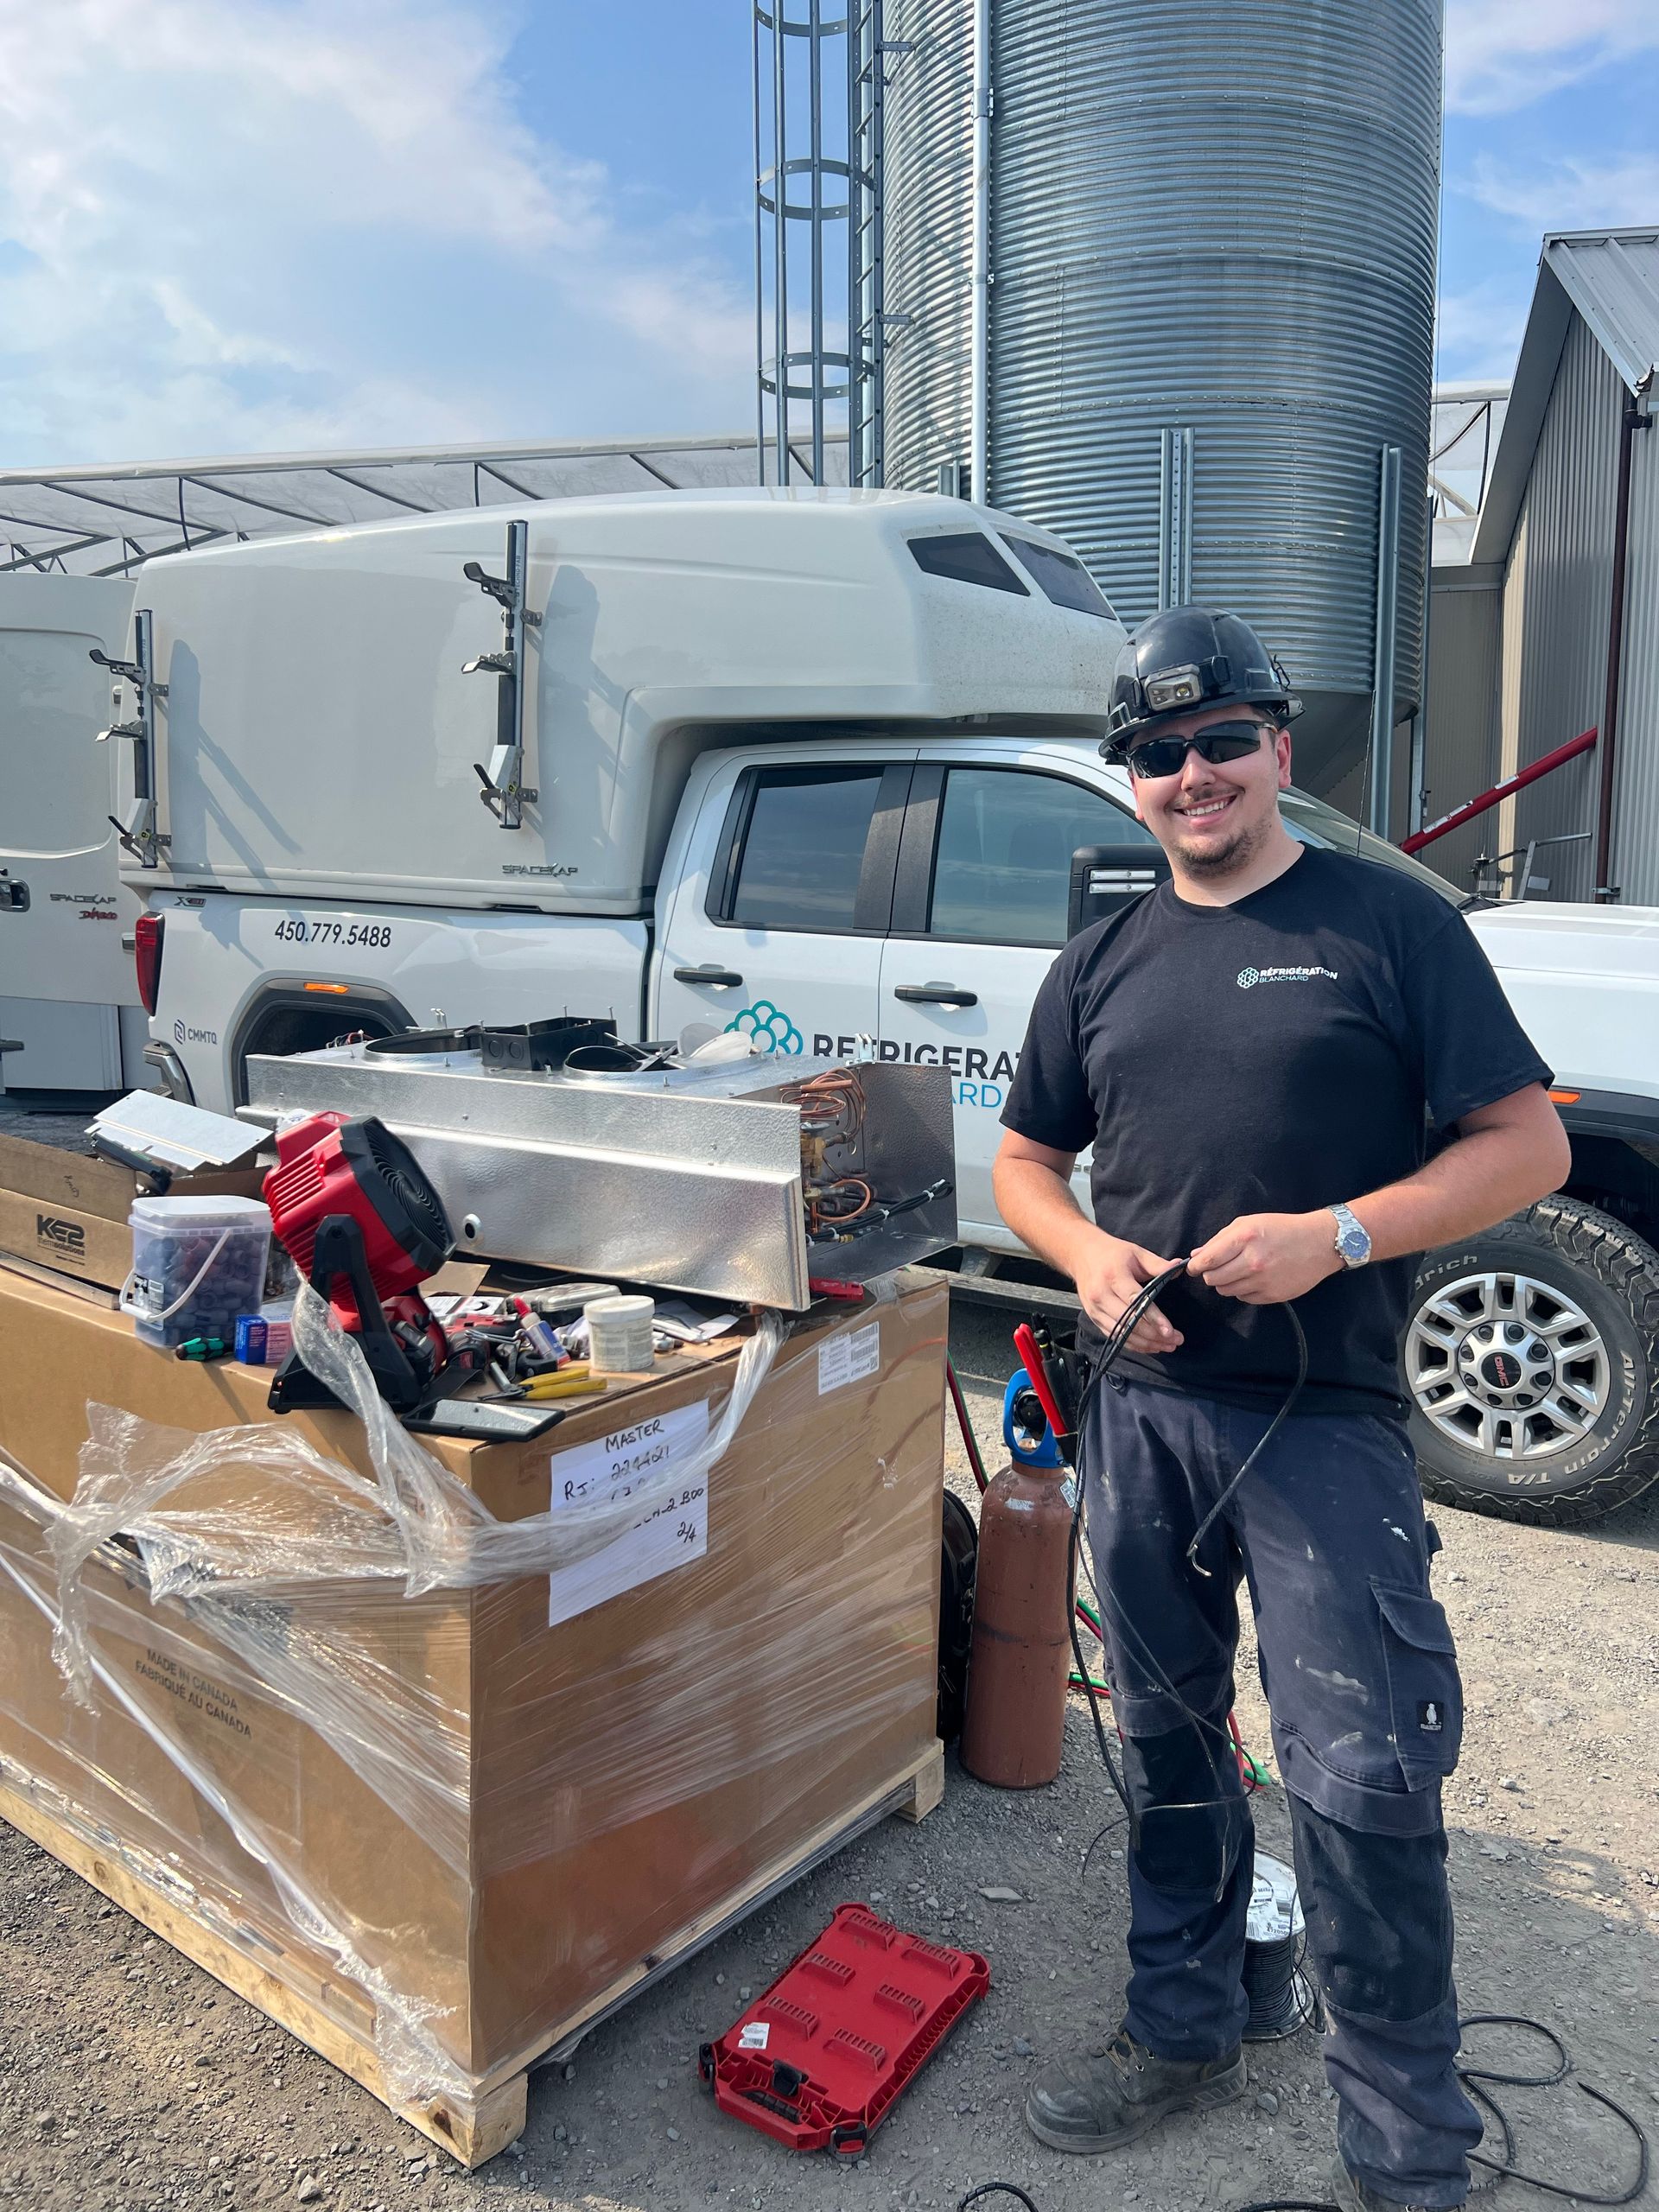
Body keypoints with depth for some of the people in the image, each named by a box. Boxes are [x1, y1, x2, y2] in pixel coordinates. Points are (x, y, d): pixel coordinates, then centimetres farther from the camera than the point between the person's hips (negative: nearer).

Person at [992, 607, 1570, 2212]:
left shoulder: (1389, 923, -3)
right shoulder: (1103, 964, 11)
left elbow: (1526, 1143, -5)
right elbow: (1025, 1160, 17)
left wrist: (1335, 1236, -19)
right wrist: (1089, 1254, -4)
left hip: (1324, 1416, -5)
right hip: (1141, 1406, 5)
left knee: (1363, 1779, -3)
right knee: (1166, 1742, 16)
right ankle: (1182, 2033, 37)